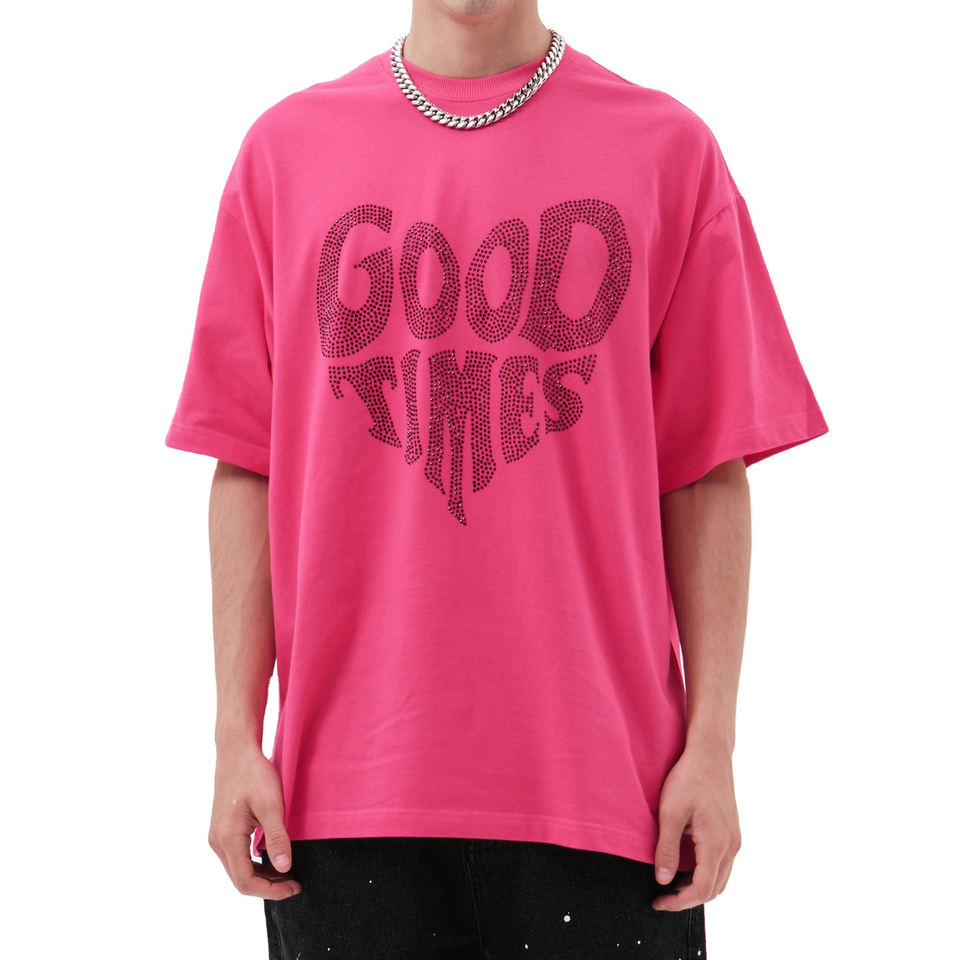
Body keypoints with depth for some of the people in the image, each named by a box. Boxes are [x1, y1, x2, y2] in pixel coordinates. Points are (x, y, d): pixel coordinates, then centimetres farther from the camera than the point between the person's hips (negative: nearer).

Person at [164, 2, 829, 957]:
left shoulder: (669, 148, 3)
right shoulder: (285, 146, 7)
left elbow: (708, 475, 2)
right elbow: (247, 466, 6)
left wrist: (711, 742, -2)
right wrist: (236, 734, 1)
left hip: (601, 770, -1)